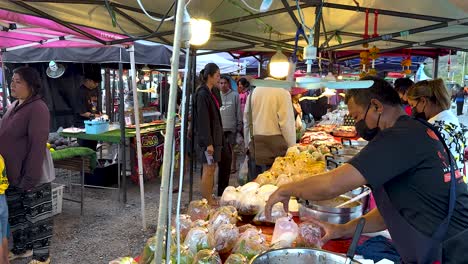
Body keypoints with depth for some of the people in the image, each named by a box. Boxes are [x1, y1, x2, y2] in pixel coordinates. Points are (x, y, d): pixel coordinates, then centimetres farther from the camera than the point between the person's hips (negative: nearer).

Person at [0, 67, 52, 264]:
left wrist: (29, 178, -22)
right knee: (16, 214, 21)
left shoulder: (37, 108, -18)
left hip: (31, 176, -9)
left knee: (37, 216, 6)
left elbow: (37, 145, -22)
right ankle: (21, 248, 39)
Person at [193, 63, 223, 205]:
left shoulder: (210, 93, 13)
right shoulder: (202, 94, -16)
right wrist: (208, 142, -21)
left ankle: (210, 198, 24)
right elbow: (203, 120, -20)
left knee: (212, 167, 14)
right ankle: (207, 201, 8)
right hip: (207, 137, -9)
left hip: (214, 135, 10)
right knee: (208, 168, -2)